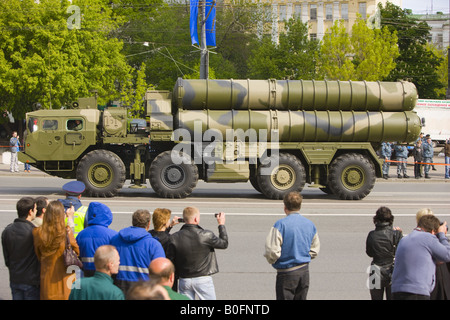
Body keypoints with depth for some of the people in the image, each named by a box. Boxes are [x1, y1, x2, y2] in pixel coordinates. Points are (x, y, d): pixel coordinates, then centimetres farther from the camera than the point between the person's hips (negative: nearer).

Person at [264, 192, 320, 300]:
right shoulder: (310, 224, 5)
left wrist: (271, 260, 2)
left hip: (287, 272, -6)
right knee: (301, 298, 15)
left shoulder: (281, 224, -15)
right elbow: (314, 250, 13)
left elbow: (272, 251, -18)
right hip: (305, 270, 6)